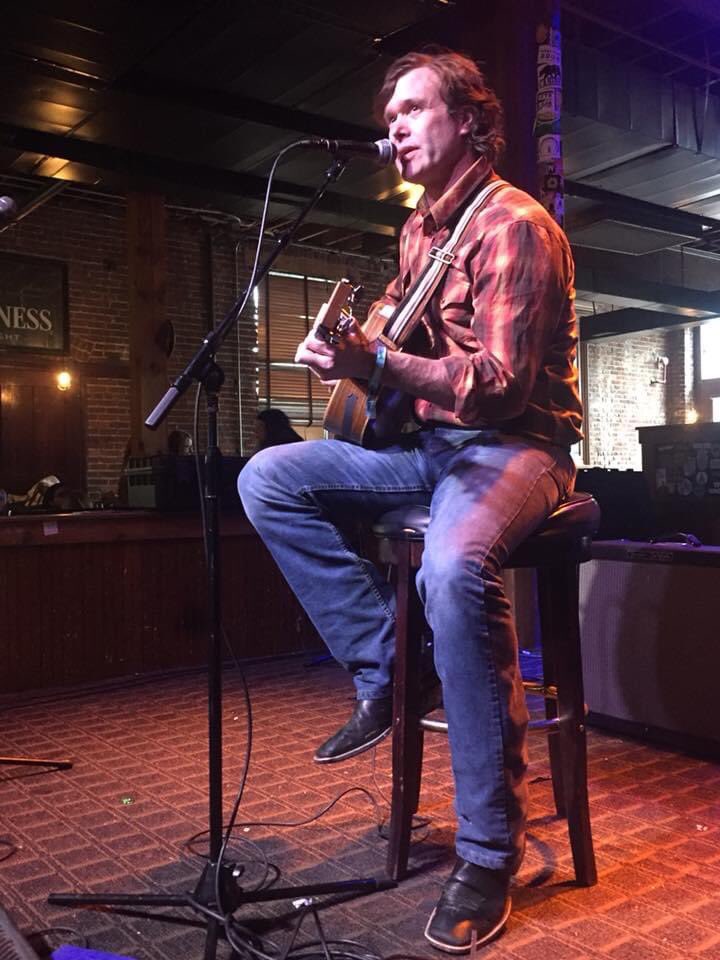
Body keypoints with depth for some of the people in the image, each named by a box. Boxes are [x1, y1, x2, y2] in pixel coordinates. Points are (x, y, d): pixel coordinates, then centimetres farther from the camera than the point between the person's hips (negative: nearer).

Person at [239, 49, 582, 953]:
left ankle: (488, 858, -23)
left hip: (515, 446, -8)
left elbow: (505, 384, -24)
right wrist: (363, 335, 12)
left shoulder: (514, 225, -13)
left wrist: (376, 364, -34)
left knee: (455, 567, -39)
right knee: (267, 480, -5)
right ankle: (384, 674, -2)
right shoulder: (420, 226, 14)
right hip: (426, 440, 8)